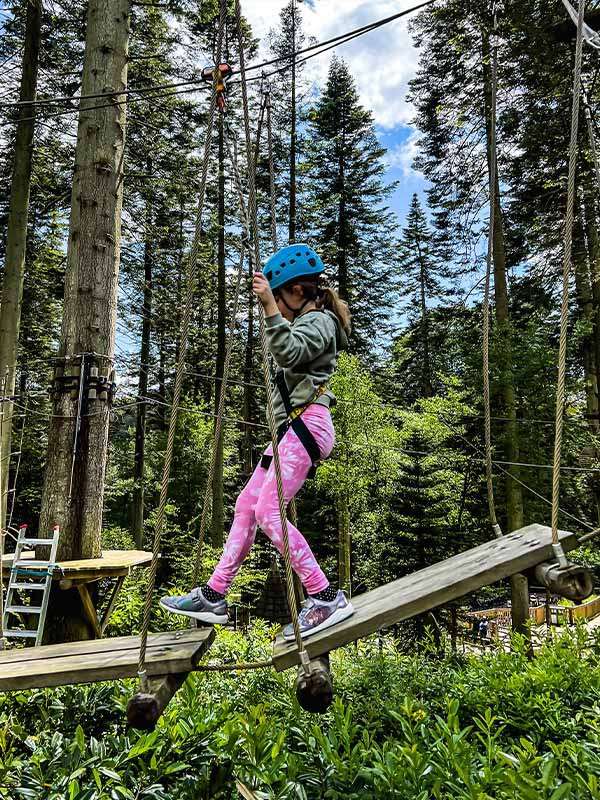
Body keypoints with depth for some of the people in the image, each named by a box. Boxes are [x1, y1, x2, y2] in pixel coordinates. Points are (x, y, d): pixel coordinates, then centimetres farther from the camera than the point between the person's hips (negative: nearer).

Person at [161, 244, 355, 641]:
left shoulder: (318, 321, -4)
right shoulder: (309, 321, 26)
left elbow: (288, 352, -27)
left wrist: (270, 307, -30)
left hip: (307, 425, -11)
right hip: (292, 427, 11)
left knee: (268, 510, -19)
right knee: (246, 505, 7)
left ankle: (326, 598, -14)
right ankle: (214, 595, 12)